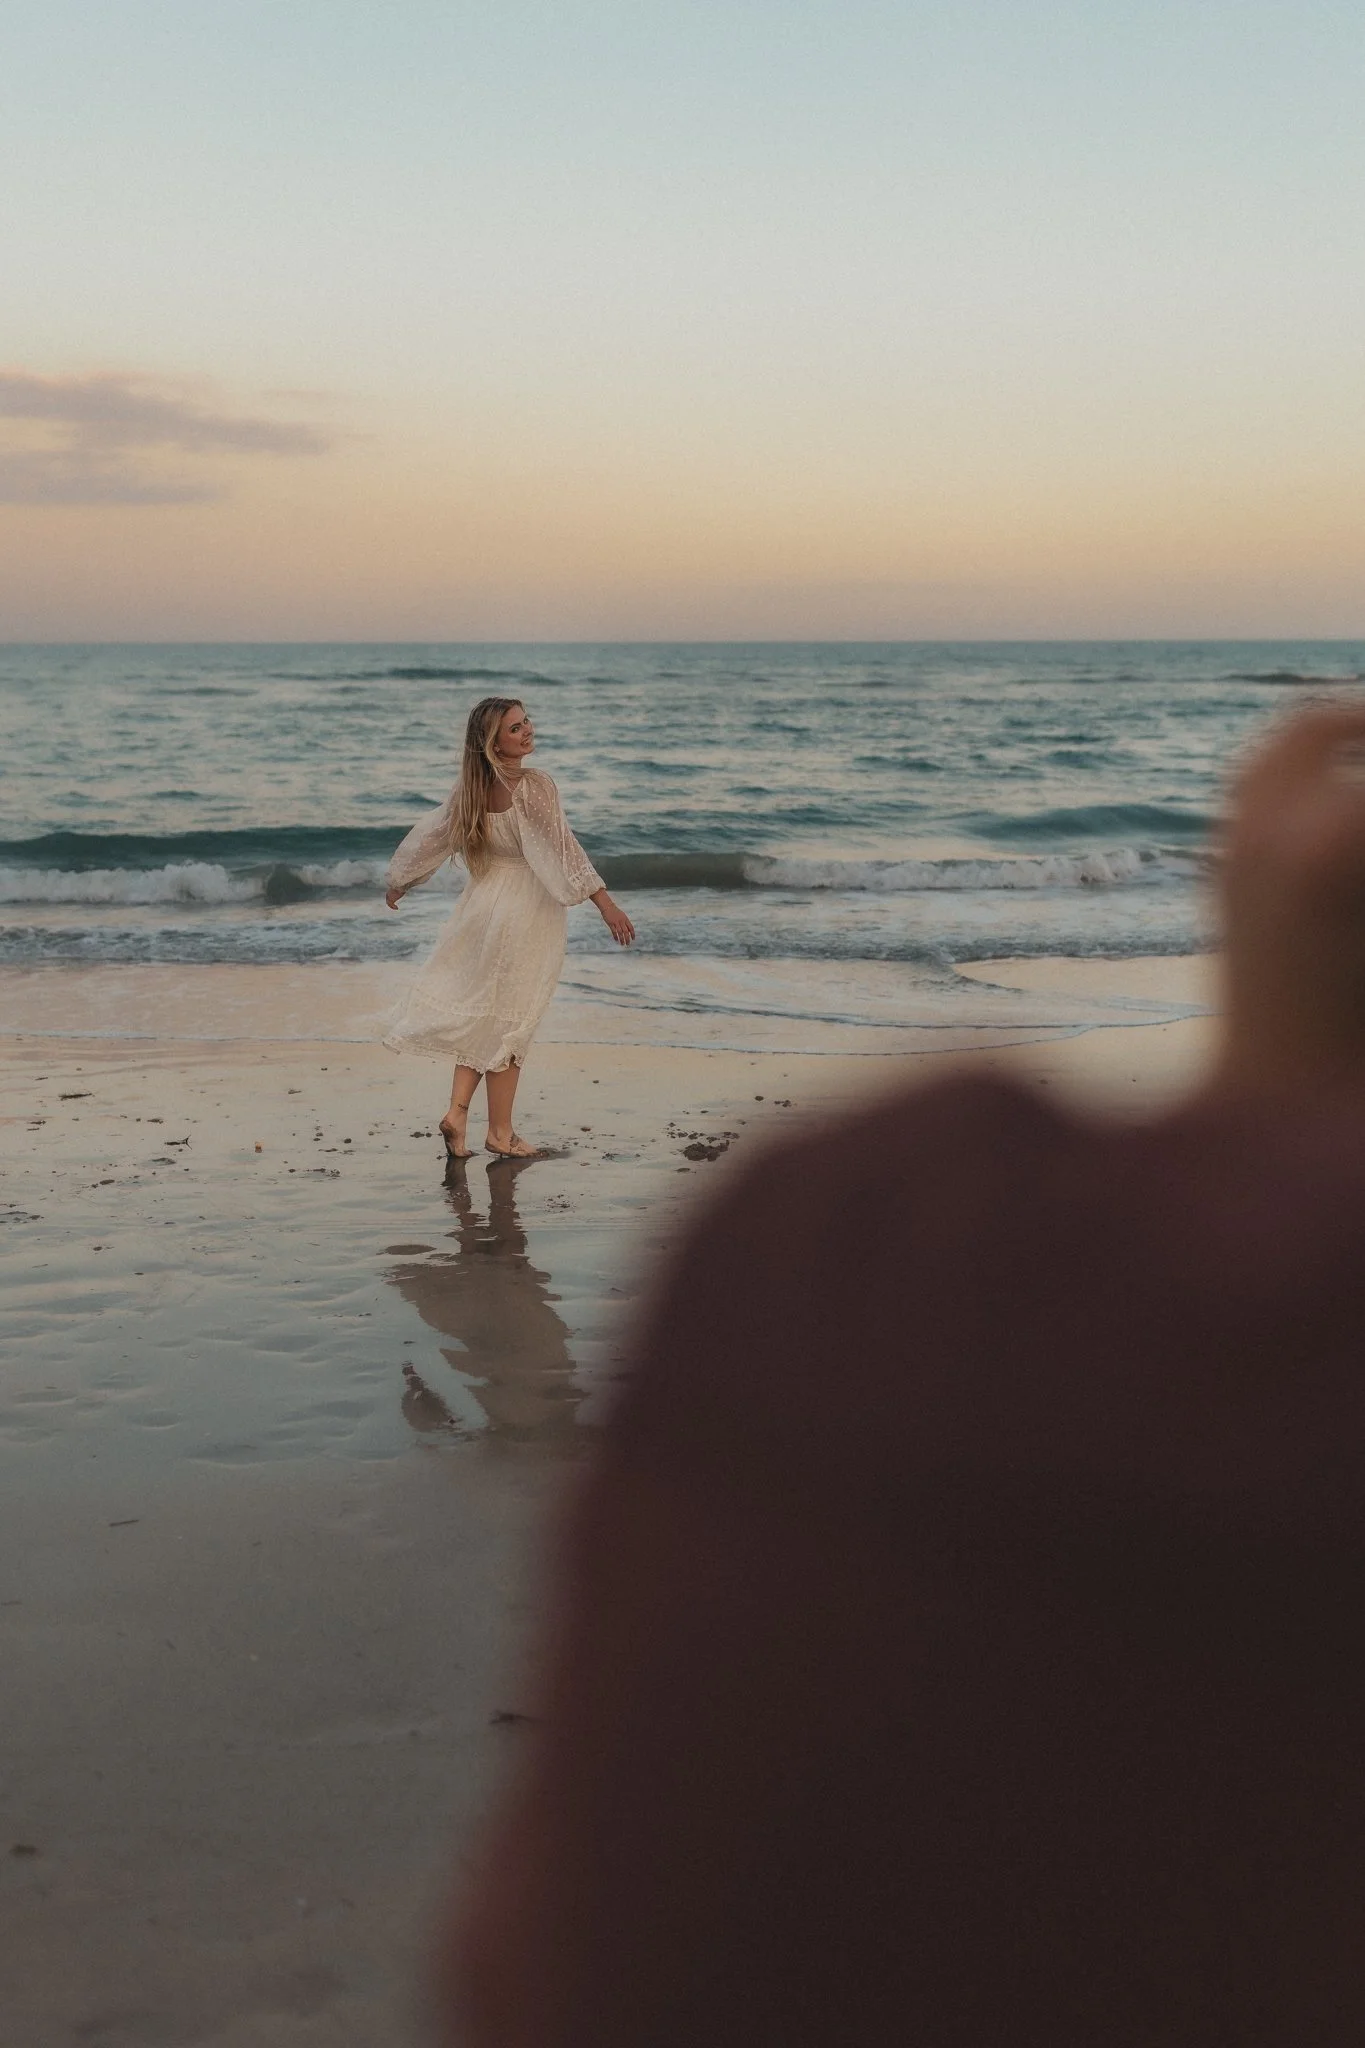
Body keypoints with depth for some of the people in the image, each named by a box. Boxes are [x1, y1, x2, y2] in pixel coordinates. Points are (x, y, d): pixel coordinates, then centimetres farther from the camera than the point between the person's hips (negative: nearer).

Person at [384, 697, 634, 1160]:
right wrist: (606, 904, -20)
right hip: (527, 912, -6)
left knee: (481, 1010, 18)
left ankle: (457, 1110, 8)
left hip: (484, 904, 6)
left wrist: (398, 883, 26)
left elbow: (431, 834, 11)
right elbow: (563, 849, -22)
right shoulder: (534, 786, -18)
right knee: (509, 1018, 3)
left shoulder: (472, 787, 2)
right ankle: (500, 1133, 12)